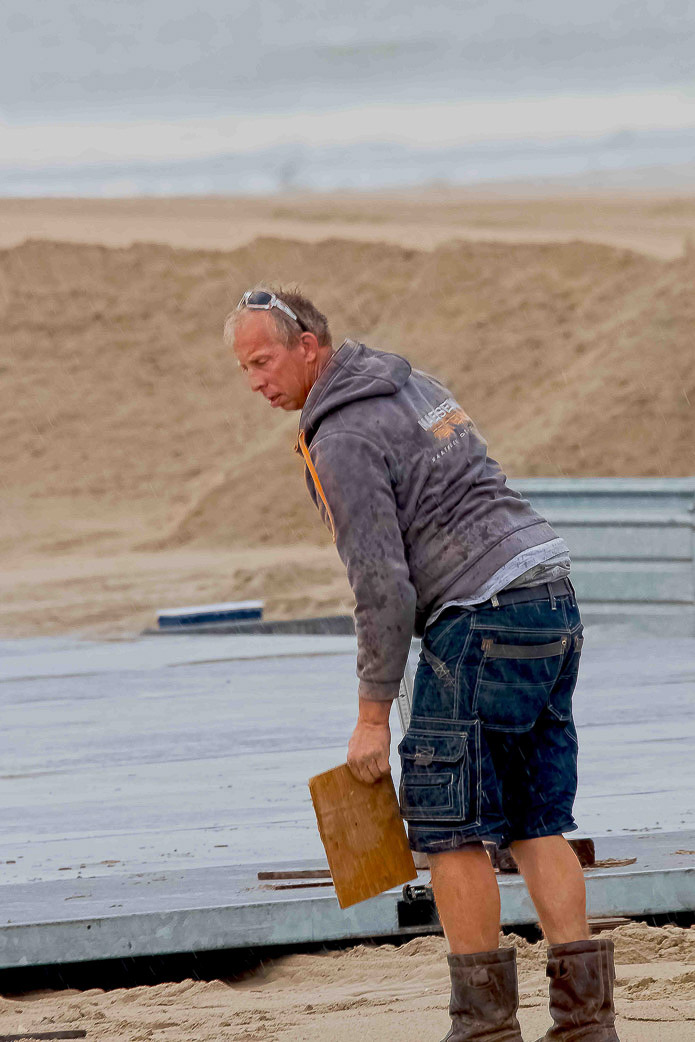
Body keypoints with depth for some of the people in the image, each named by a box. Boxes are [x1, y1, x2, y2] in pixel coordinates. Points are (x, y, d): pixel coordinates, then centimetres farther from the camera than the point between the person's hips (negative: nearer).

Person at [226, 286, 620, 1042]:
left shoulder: (342, 440, -12)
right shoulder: (407, 384, 17)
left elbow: (382, 586, -16)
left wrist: (372, 712, -10)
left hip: (484, 617, -9)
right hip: (551, 595, 9)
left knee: (446, 825, -2)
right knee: (535, 821, 11)